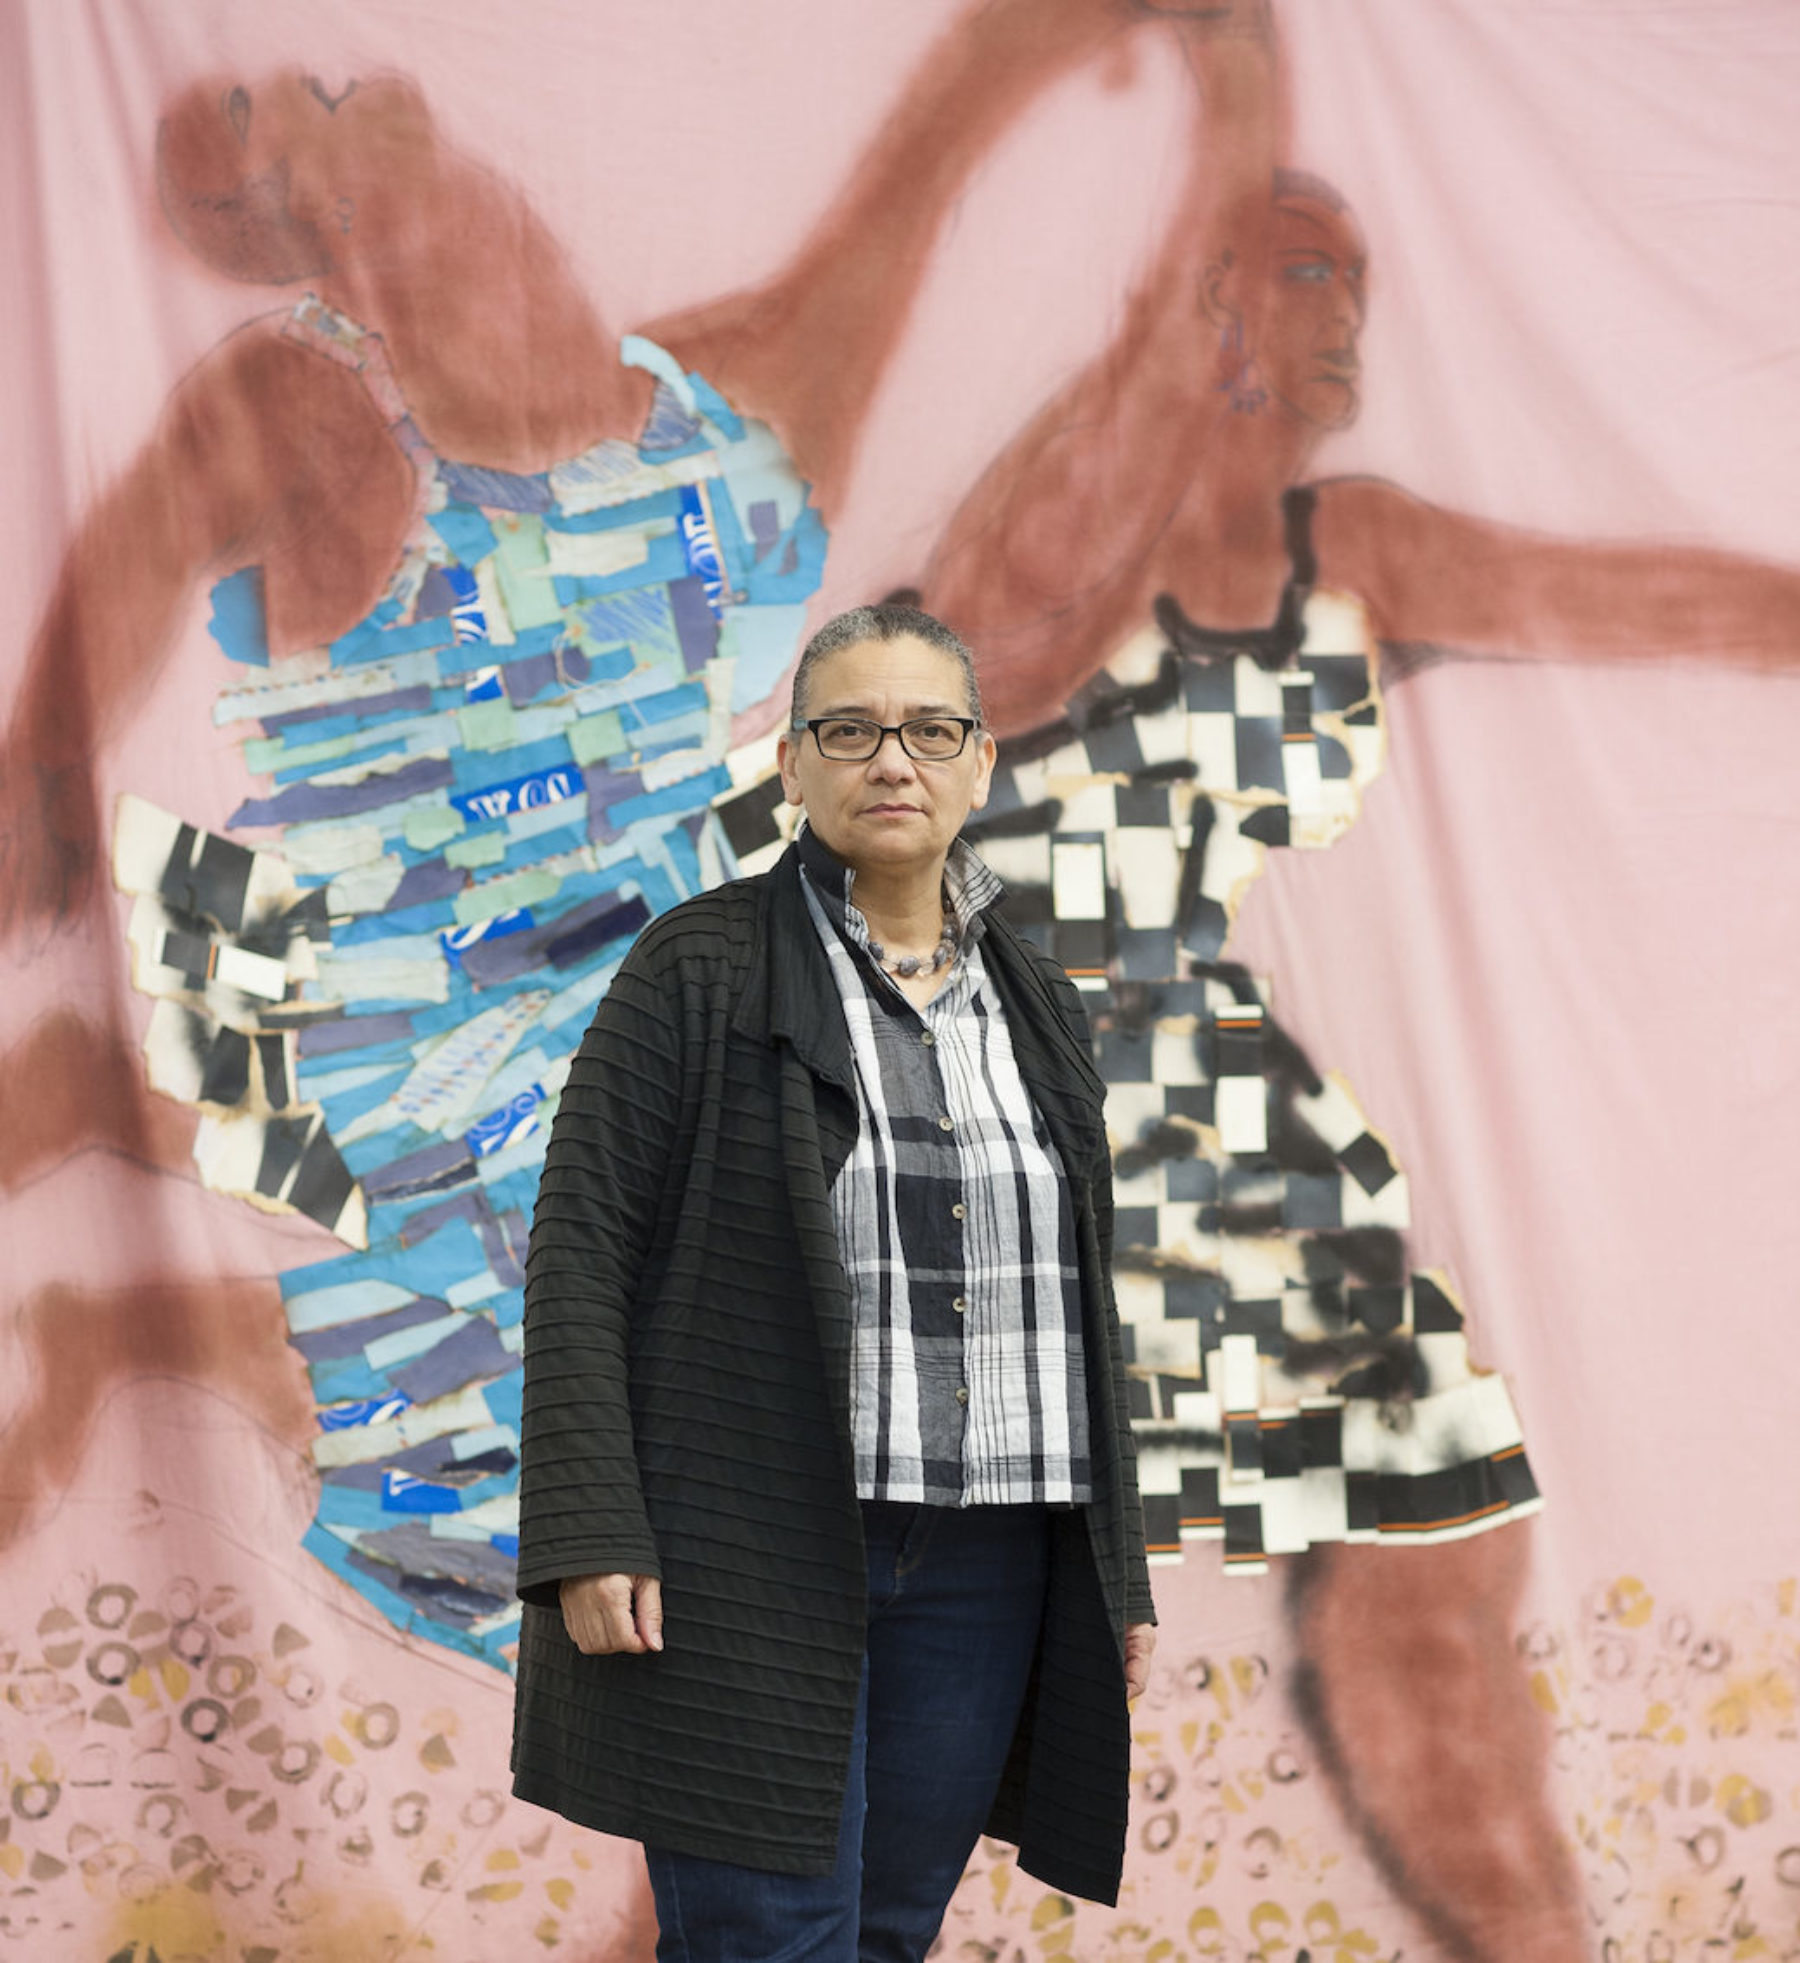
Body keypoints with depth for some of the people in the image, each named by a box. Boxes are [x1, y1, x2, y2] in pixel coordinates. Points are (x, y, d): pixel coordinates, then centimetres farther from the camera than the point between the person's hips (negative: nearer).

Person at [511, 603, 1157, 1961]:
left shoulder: (1038, 1009, 13)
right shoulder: (701, 969, -2)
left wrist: (1121, 1573, 13)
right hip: (751, 1561, -5)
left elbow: (1077, 1300, 17)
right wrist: (588, 1538, -15)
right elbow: (581, 1243, -6)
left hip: (981, 1577, 5)